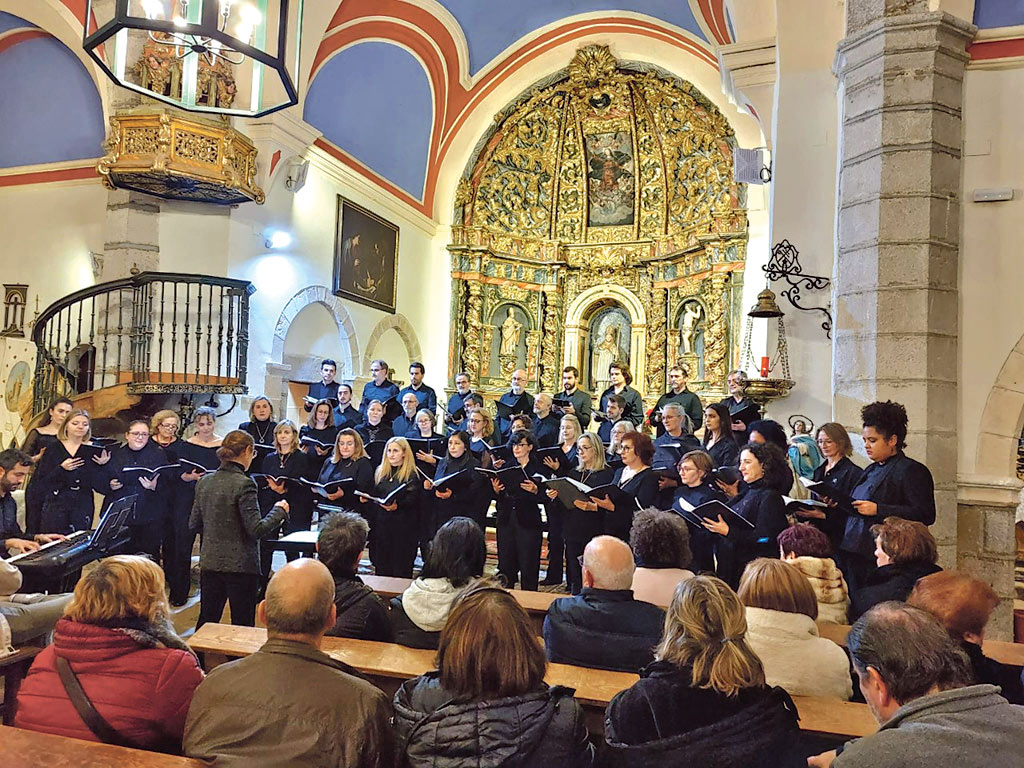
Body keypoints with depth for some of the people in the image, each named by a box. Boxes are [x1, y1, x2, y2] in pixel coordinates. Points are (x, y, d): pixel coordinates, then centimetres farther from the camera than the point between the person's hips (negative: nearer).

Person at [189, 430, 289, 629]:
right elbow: (256, 529, -19)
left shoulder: (204, 482, 4)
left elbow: (194, 525, 10)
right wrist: (279, 511, -5)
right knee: (242, 626, 5)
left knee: (207, 620, 17)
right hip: (240, 566, -6)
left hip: (209, 562, 6)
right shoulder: (244, 484, -17)